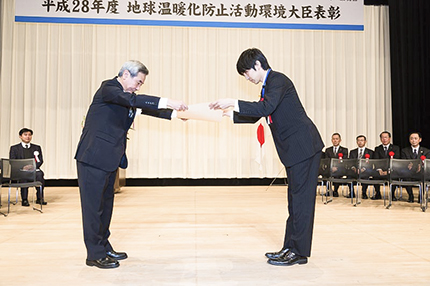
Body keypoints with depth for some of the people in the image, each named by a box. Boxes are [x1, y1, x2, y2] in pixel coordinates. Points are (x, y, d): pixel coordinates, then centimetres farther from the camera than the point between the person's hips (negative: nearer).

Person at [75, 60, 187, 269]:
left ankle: (104, 247, 24)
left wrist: (173, 113, 4)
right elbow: (133, 100, -28)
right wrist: (167, 102, -33)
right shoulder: (108, 88, -12)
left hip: (110, 158, 9)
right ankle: (94, 254, 5)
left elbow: (146, 109, 16)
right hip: (94, 156, -9)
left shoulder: (125, 96, 15)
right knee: (93, 204, -3)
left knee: (106, 203, 14)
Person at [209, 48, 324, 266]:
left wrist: (233, 102, -23)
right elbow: (255, 116, 29)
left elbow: (265, 108, -26)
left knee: (301, 198, -6)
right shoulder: (268, 85, 20)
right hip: (295, 149, 11)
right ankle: (290, 248, 20)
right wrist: (231, 114, 23)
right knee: (295, 198, 12)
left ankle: (299, 252, 1)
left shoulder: (278, 80, -11)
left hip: (304, 145, -10)